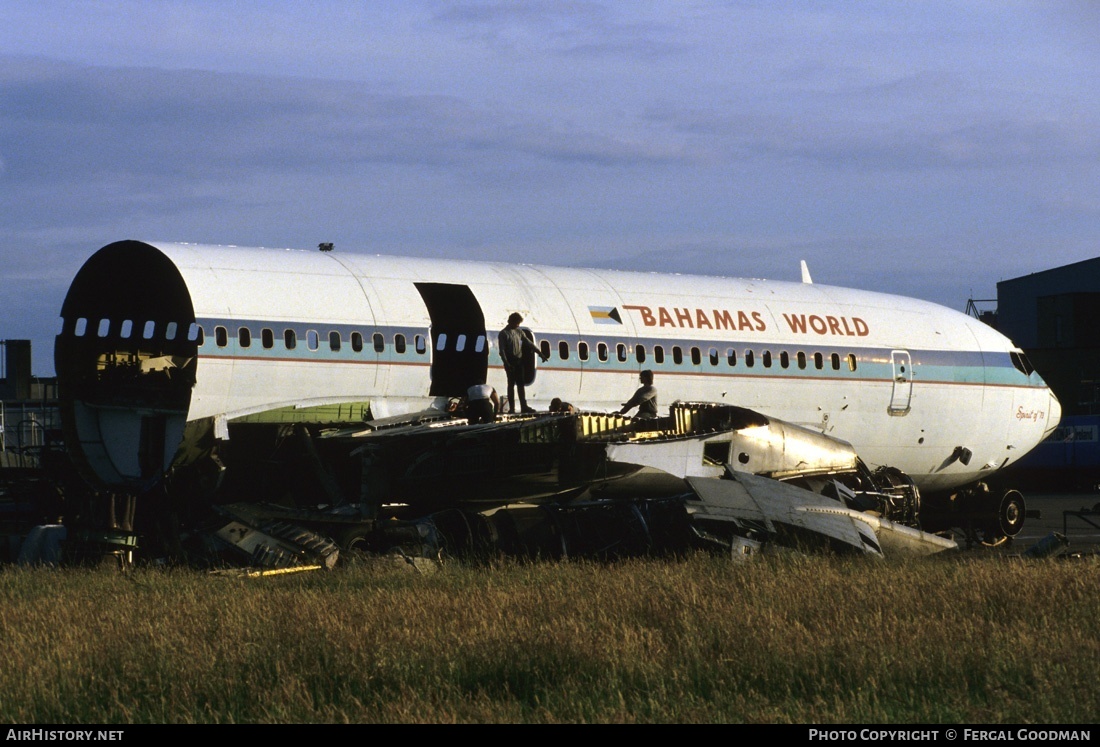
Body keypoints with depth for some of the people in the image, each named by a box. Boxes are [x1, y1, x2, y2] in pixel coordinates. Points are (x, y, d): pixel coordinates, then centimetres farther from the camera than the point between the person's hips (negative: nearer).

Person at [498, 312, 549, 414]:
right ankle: (511, 408, 0)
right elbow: (502, 350, -11)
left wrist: (540, 353, 11)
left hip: (519, 361, 6)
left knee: (520, 384, 5)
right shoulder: (503, 334, -5)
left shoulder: (519, 332, 12)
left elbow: (529, 343, 15)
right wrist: (506, 363, -20)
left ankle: (524, 406, 5)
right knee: (511, 384, -3)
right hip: (510, 362, -6)